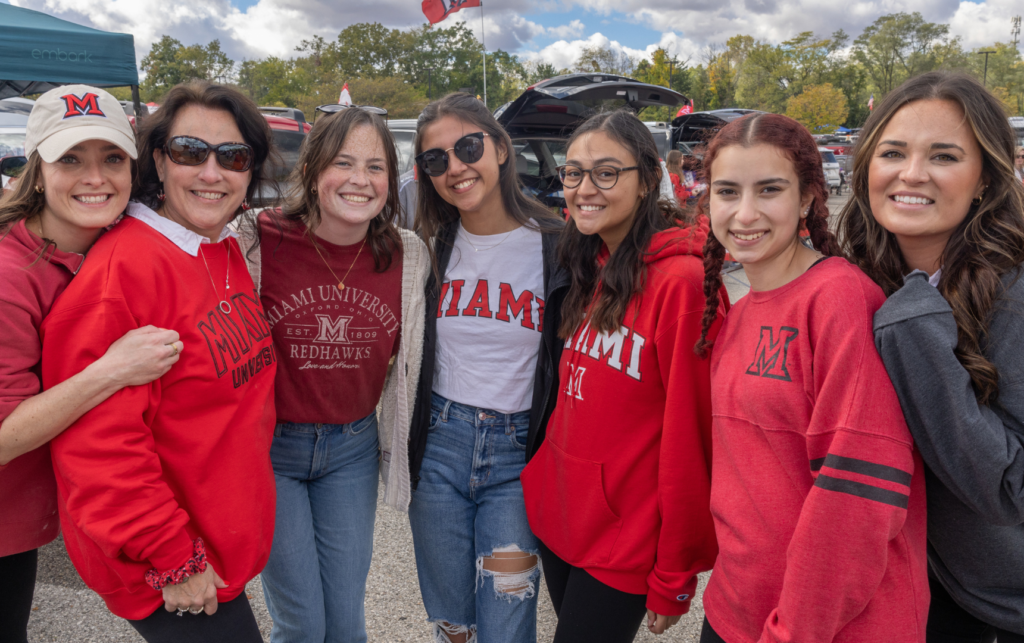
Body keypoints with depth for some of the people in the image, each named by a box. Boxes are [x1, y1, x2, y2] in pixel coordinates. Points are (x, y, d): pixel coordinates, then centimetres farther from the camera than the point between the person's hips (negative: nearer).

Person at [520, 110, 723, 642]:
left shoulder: (681, 279, -19)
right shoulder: (588, 269, 5)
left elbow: (690, 439, -17)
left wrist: (674, 578, -12)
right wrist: (540, 479, 12)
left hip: (625, 539, -7)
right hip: (557, 513, 7)